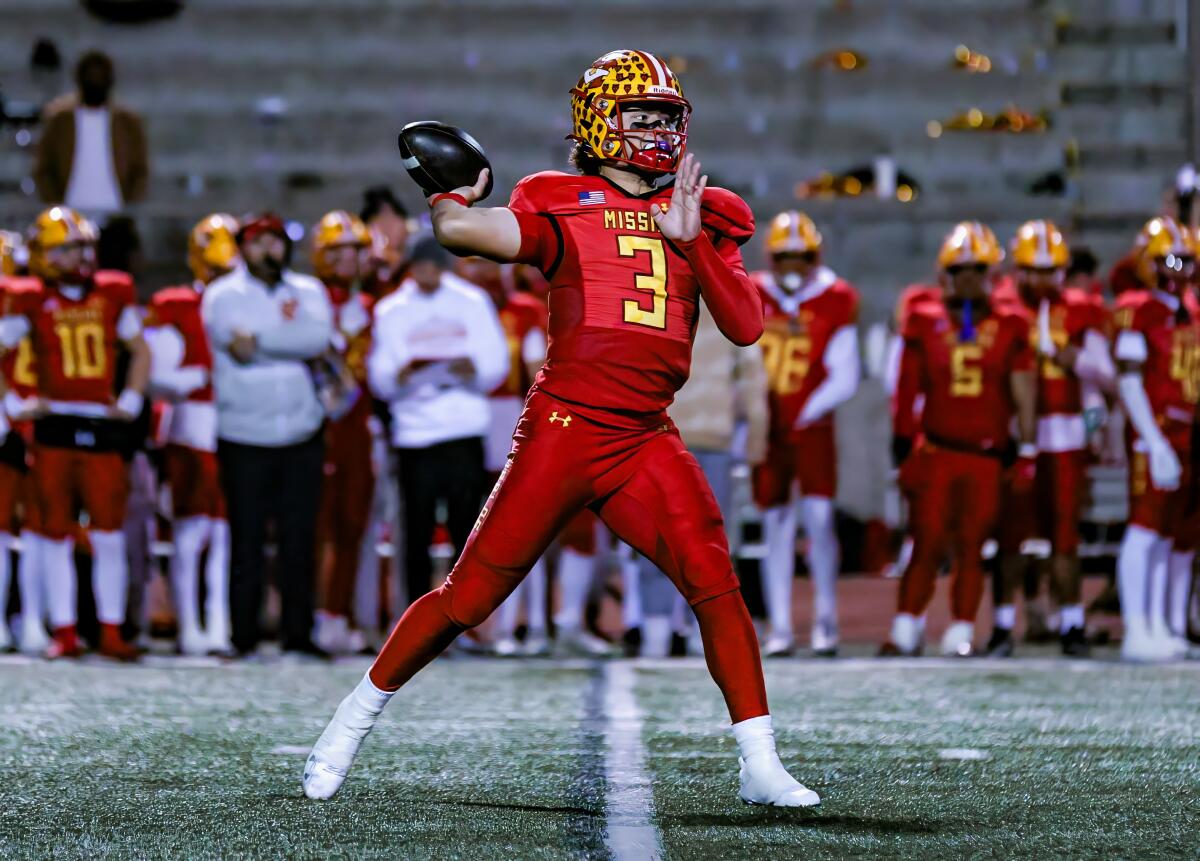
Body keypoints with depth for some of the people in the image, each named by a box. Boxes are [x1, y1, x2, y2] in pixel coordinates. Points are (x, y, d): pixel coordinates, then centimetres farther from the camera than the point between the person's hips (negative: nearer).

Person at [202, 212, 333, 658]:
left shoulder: (308, 291, 10)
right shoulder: (222, 295, 2)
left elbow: (319, 336, -9)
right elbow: (235, 341, -16)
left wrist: (259, 340, -13)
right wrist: (291, 343, -10)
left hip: (301, 437, 3)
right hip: (244, 437, -3)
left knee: (299, 539, 2)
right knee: (247, 542, -4)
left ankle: (298, 634, 8)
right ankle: (243, 637, 0)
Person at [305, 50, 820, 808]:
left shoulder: (699, 218, 13)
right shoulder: (562, 205, -1)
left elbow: (747, 326, 2)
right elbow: (461, 230, -18)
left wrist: (693, 242, -7)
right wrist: (456, 196, 1)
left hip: (647, 439, 4)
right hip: (564, 426, -4)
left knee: (716, 582, -10)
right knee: (472, 594, -1)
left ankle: (760, 764, -3)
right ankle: (355, 721, 17)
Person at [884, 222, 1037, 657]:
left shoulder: (1009, 326, 6)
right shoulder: (925, 322, 6)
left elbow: (1023, 393, 7)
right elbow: (907, 390, 7)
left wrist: (1027, 452, 4)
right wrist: (903, 448, 3)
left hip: (986, 457, 0)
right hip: (935, 453, 0)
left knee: (971, 548, 0)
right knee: (927, 546, -3)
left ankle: (961, 634, 6)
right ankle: (905, 632, 3)